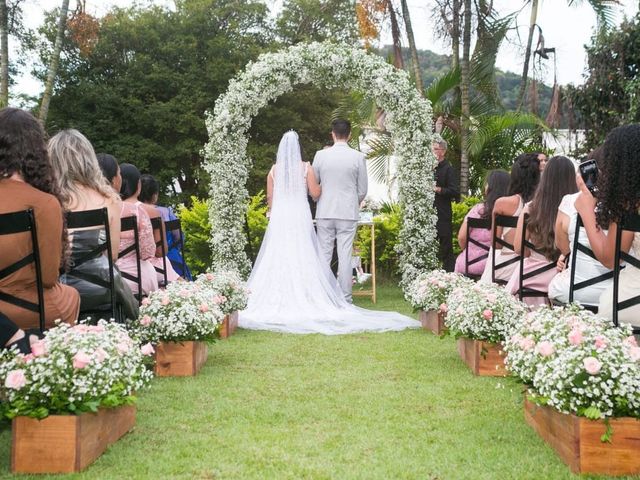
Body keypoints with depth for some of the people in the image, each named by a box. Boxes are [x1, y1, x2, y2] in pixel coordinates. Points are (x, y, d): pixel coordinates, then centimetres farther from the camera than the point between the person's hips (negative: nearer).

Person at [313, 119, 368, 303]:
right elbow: (363, 190, 2)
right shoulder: (358, 157, -3)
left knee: (324, 255, 6)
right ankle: (345, 299, 5)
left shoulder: (321, 155, -2)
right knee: (345, 256, 2)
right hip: (348, 213, -1)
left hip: (324, 212, 1)